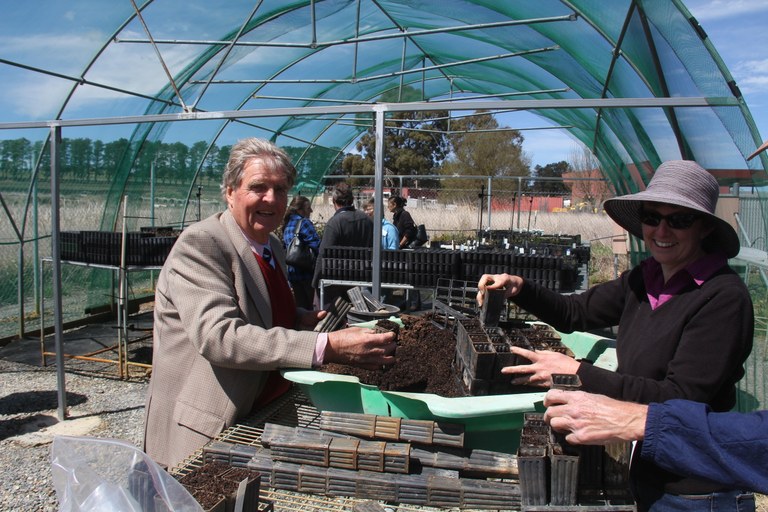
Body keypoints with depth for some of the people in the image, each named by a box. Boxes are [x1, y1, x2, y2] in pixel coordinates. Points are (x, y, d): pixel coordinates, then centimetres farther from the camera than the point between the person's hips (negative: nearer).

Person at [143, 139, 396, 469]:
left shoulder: (273, 246, 7)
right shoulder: (199, 244, -19)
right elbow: (218, 336, -31)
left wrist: (301, 320, 0)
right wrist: (326, 347, -38)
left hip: (265, 415, 8)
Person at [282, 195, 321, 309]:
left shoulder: (287, 225, 13)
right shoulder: (304, 223, -12)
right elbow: (317, 245, -20)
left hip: (292, 273, 7)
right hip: (307, 272, -7)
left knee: (300, 306, 13)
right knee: (308, 307, 0)